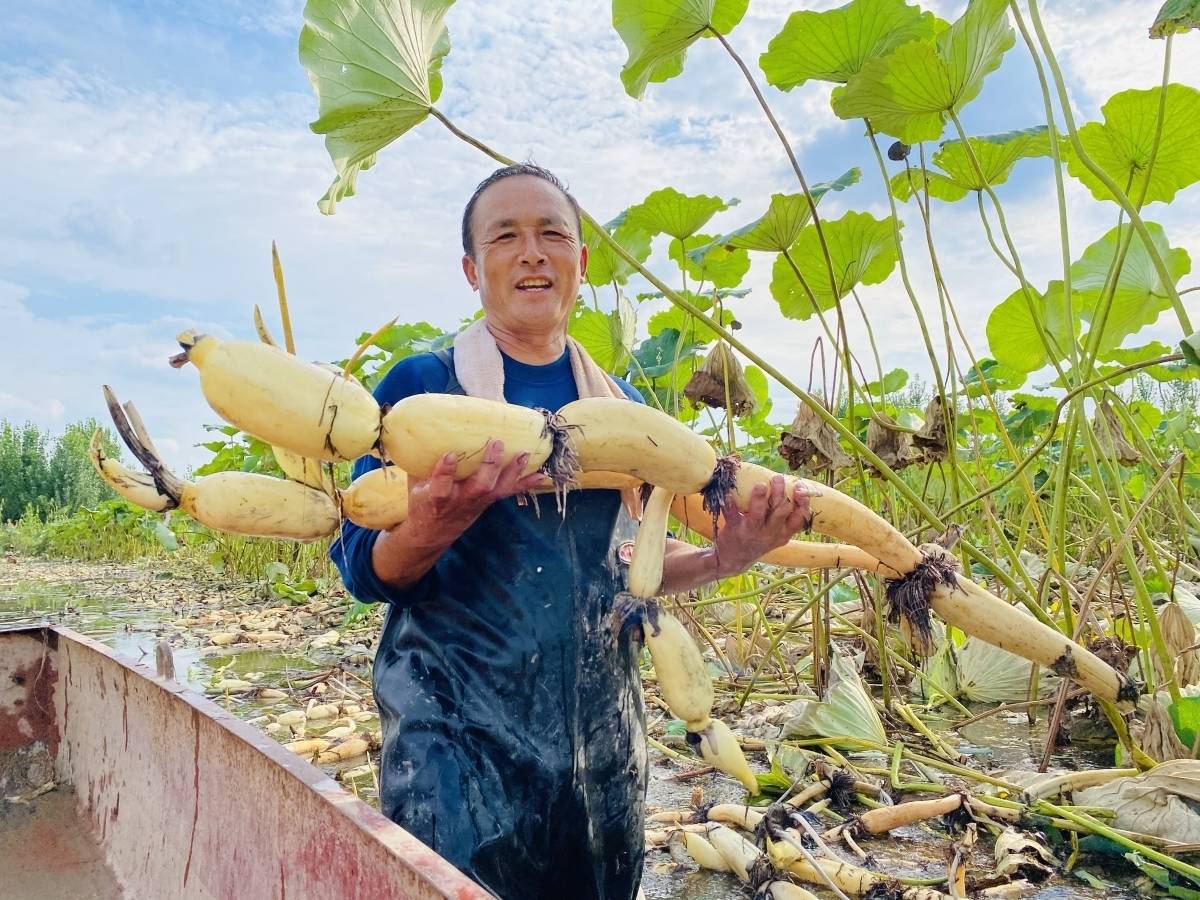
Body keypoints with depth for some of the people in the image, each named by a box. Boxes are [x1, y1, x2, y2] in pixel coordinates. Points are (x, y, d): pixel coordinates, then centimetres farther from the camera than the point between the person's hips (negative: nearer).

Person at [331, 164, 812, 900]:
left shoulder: (622, 404, 5)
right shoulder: (418, 387, -7)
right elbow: (364, 569, -7)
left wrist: (721, 559, -6)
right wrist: (430, 531, -29)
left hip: (603, 737, 5)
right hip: (457, 735, -4)